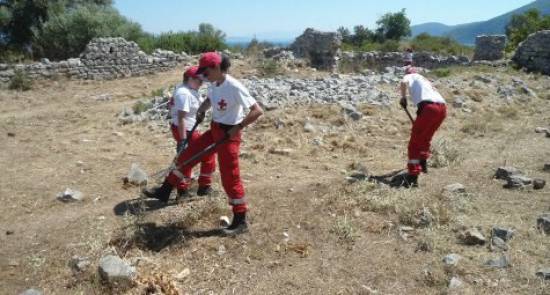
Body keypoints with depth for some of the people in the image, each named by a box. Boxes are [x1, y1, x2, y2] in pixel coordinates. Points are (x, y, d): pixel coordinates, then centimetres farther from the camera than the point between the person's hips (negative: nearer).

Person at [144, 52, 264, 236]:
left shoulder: (234, 87, -24)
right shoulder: (214, 85, 2)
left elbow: (257, 111, -25)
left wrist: (238, 128, -26)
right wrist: (202, 110, 5)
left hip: (228, 134, -8)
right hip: (214, 130, 9)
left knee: (230, 178, -2)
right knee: (187, 156, 14)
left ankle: (240, 222, 12)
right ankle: (164, 191, 31)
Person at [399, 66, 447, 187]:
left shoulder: (410, 76, 17)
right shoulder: (425, 80, 38)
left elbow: (404, 82, -9)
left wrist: (403, 97, 3)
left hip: (429, 108, -7)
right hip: (442, 108, 7)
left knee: (415, 142, -2)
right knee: (426, 138, 28)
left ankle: (413, 177, -10)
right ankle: (423, 164, 40)